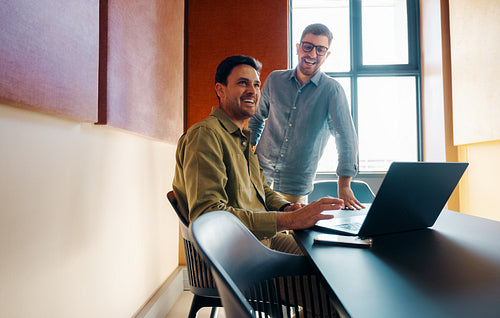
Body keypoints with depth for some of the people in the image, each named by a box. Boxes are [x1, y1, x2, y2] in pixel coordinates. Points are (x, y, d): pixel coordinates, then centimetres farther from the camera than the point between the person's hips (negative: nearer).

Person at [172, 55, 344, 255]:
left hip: (264, 237, 9)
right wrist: (288, 220, -30)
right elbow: (207, 215, -27)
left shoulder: (246, 138, 17)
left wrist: (287, 208, -1)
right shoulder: (205, 135, -16)